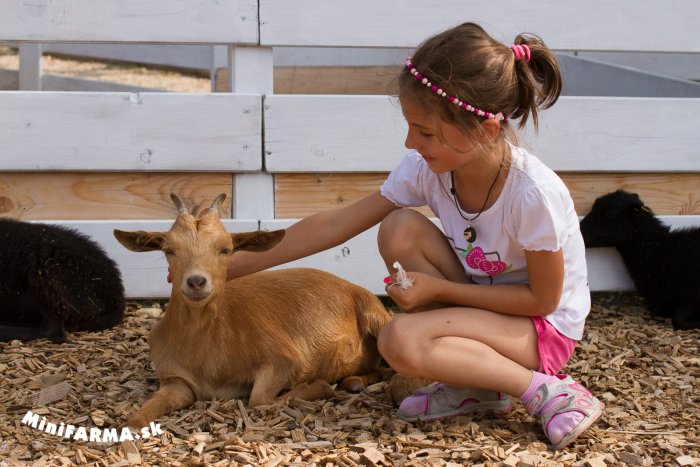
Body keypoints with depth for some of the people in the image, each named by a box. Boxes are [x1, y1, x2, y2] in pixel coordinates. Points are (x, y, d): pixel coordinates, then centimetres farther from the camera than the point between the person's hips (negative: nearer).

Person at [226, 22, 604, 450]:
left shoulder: (534, 193, -31)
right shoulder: (427, 169, -15)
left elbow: (542, 298, -20)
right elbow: (335, 225, -7)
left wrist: (437, 289, -22)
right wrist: (250, 263, -7)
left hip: (544, 325, -7)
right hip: (478, 302, 7)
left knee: (401, 342, -27)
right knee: (400, 228, -18)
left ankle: (546, 391, -12)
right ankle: (473, 388, -5)